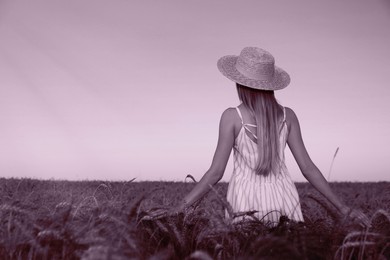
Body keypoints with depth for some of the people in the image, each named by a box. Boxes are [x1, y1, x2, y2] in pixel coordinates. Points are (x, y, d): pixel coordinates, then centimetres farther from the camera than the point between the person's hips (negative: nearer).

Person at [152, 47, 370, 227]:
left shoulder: (232, 117, -9)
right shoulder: (287, 115, 1)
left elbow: (216, 172, -11)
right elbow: (307, 167, 0)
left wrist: (180, 208, -6)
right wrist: (342, 207, 7)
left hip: (247, 200, -3)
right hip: (283, 197, 3)